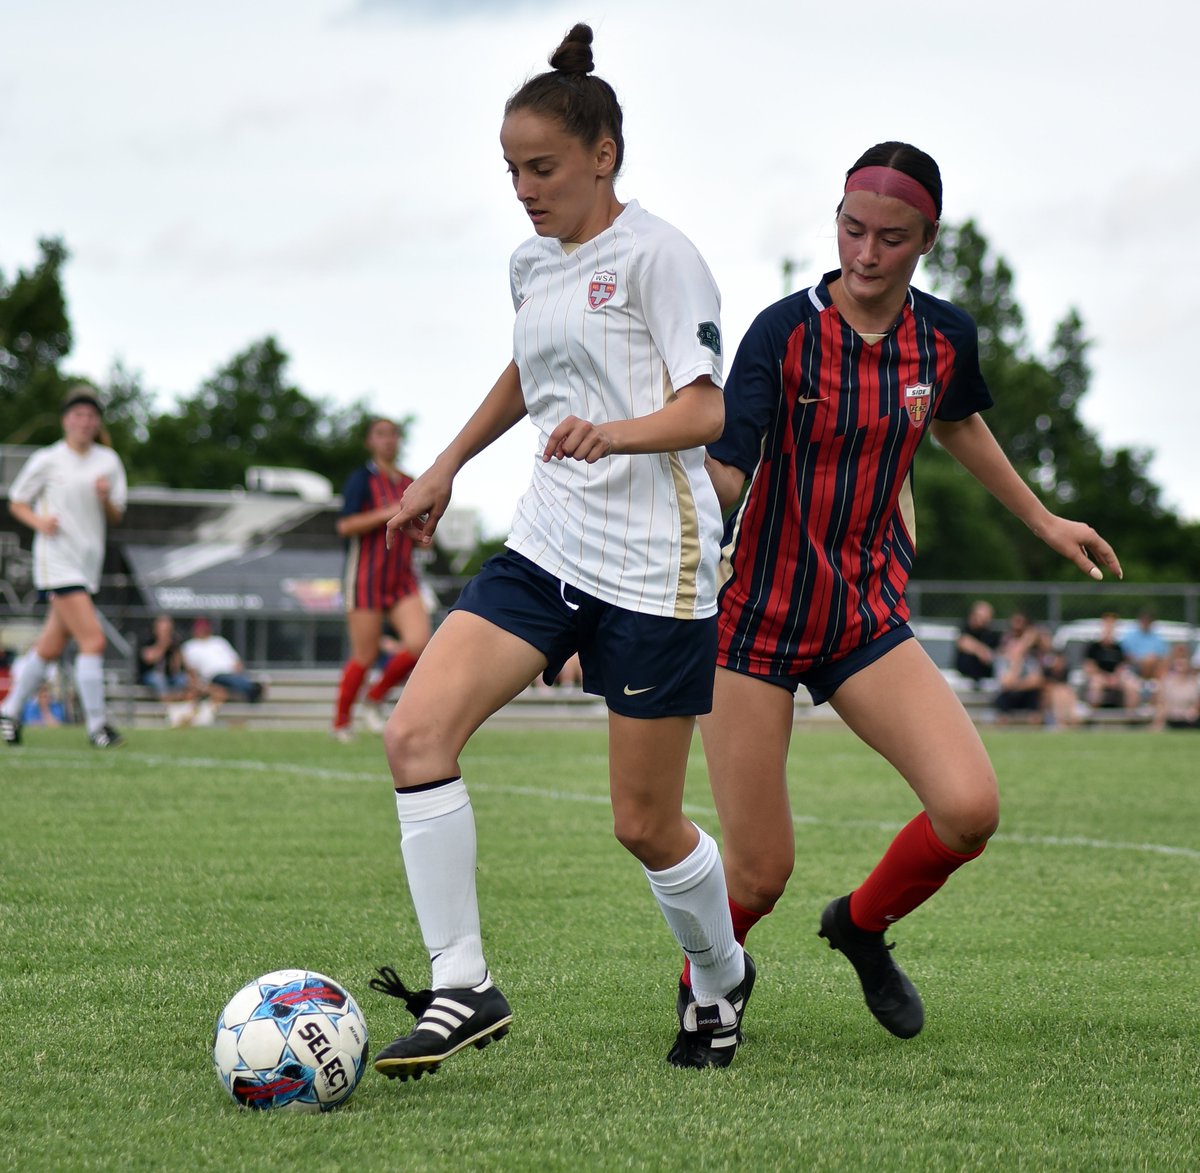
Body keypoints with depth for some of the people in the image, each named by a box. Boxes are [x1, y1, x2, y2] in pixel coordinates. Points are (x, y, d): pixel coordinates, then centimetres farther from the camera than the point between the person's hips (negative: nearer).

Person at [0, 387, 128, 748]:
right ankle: (96, 725, -11)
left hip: (89, 562, 5)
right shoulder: (46, 460, -2)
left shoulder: (108, 461, 10)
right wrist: (39, 521, -13)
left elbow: (116, 516, 12)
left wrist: (105, 498, -9)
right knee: (93, 640, -17)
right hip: (56, 560, -5)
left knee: (51, 647, 10)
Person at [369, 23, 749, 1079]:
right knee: (416, 731, -15)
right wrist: (446, 468, 34)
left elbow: (706, 409, -15)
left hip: (653, 561, -7)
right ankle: (463, 986, -9)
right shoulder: (532, 265, 14)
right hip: (546, 545, 7)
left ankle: (722, 978, 30)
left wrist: (611, 434, -33)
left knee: (645, 824, 1)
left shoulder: (656, 253, -8)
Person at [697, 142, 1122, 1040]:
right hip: (756, 614, -4)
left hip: (868, 611, 4)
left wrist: (1043, 520, 32)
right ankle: (701, 990, 28)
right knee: (760, 873, -6)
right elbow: (727, 476, -22)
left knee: (970, 809, -16)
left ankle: (862, 925, 15)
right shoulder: (784, 331, -15)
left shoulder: (944, 337, 0)